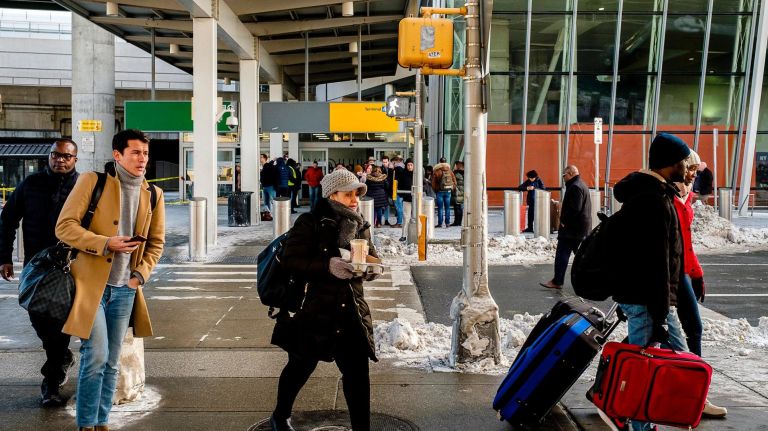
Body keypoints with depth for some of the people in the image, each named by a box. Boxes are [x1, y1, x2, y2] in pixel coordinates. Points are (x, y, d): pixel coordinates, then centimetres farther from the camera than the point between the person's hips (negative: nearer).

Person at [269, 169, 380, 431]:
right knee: (301, 366, 17)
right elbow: (291, 261, -15)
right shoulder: (311, 223, -9)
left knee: (358, 374, 1)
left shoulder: (360, 226, 7)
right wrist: (328, 266, -27)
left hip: (352, 313, 4)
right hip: (315, 312, -3)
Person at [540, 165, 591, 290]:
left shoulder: (575, 187, -15)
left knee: (562, 254, -5)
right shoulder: (582, 185, 18)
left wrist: (564, 221, -14)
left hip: (571, 228, -10)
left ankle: (557, 281, -2)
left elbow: (574, 209, -24)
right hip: (582, 229, 10)